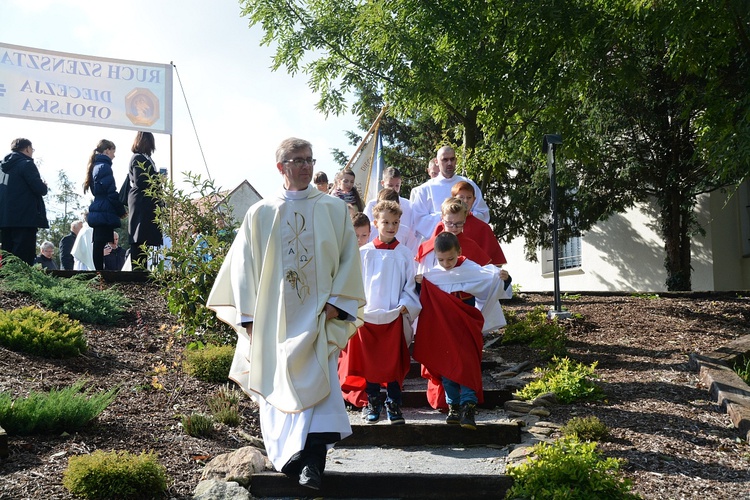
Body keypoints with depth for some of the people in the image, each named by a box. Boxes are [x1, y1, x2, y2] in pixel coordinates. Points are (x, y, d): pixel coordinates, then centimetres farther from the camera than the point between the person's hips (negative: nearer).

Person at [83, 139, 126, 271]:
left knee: (98, 245, 8)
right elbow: (111, 193, -15)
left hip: (98, 213, 9)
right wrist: (121, 211, -3)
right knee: (100, 245, -9)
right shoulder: (105, 167, -11)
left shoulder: (96, 166, 17)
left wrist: (119, 210, 18)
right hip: (105, 213, -9)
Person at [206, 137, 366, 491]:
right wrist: (248, 316, 1)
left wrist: (337, 300, -7)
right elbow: (243, 266, 7)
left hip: (318, 316, -1)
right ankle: (290, 456, 15)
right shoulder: (260, 214, 7)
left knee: (318, 381, -13)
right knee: (277, 388, 3)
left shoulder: (334, 210, 7)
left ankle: (312, 463, -18)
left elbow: (349, 257, 5)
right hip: (273, 318, 1)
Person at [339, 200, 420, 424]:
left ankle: (394, 405, 12)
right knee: (370, 363, 5)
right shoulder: (363, 253, 3)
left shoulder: (404, 254, 4)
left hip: (394, 317, 0)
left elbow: (410, 285, 7)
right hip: (367, 315, 0)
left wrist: (404, 306, -6)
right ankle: (373, 404, 17)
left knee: (394, 363, 1)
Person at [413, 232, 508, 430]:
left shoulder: (472, 270, -7)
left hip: (466, 328, -3)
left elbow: (492, 282, -6)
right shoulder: (432, 274, 2)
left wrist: (502, 278, -23)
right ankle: (453, 407, 14)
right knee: (446, 368, 5)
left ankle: (468, 408, -13)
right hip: (442, 330, 3)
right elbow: (424, 301, 8)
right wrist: (419, 285, -8)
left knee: (468, 367, -10)